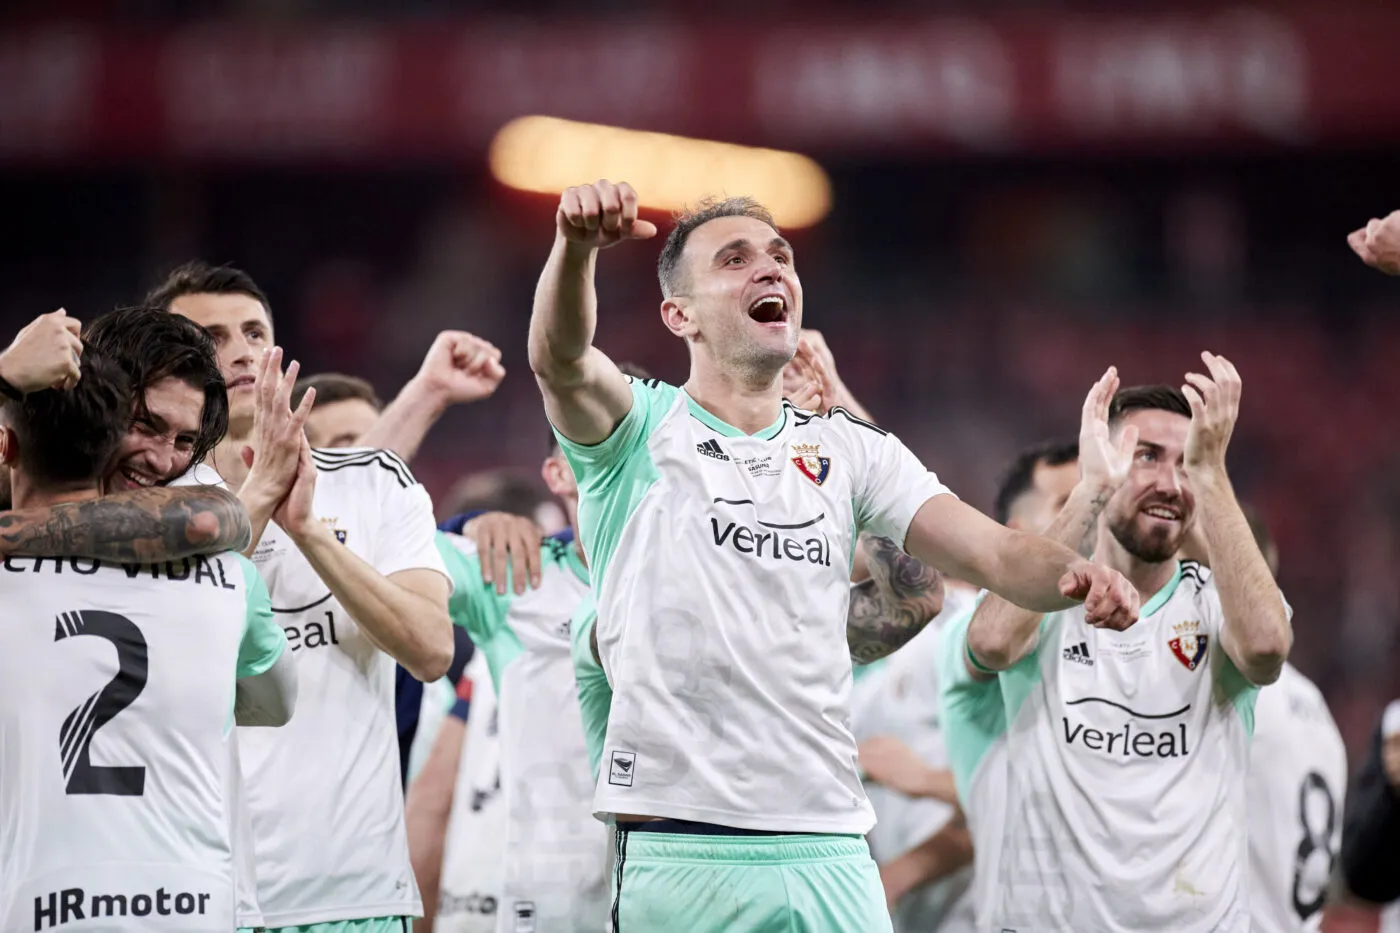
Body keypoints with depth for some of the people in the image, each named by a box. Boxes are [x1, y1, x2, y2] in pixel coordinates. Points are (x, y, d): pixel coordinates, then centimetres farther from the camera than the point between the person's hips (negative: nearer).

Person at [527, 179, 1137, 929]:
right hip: (678, 848, -3)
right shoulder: (642, 428, 4)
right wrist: (576, 247, -39)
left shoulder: (849, 450, 14)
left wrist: (1072, 574, -20)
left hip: (830, 852, 4)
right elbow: (561, 362, -18)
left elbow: (993, 553, 3)